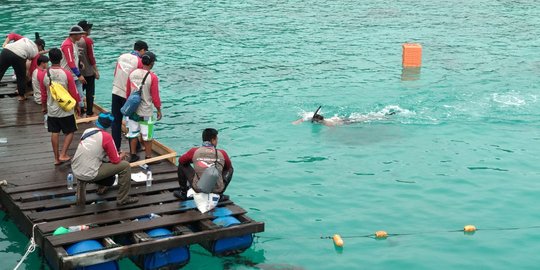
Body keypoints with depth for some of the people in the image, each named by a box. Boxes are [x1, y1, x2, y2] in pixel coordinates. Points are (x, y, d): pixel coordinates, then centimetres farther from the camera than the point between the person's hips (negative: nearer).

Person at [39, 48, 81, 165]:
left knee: (55, 133, 11)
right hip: (66, 109, -3)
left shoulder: (44, 75, -7)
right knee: (70, 132, 11)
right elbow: (73, 92, -8)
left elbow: (43, 94, 4)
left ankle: (56, 158, 15)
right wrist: (77, 105, 7)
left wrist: (44, 107, 20)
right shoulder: (66, 74, -15)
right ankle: (63, 155, 1)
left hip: (52, 110, 3)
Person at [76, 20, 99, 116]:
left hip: (79, 70, 6)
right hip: (89, 71, -6)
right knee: (90, 92, 3)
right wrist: (96, 71, -8)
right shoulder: (88, 41, -15)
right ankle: (89, 112, 5)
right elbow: (91, 57, -15)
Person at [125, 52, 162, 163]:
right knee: (147, 136, 8)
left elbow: (127, 92, 7)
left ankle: (133, 155, 25)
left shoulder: (132, 73, -3)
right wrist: (159, 111, 1)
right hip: (145, 112, -5)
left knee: (133, 134, 16)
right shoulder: (152, 77, -17)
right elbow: (155, 97, -12)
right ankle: (148, 157, 16)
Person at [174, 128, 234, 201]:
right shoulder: (222, 154, -7)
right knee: (230, 169, 27)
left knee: (182, 165, 21)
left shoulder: (194, 151, -8)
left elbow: (181, 160, 10)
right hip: (217, 190, 0)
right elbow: (228, 167, 12)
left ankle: (183, 193, 32)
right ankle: (220, 195, 26)